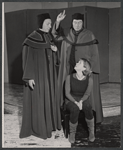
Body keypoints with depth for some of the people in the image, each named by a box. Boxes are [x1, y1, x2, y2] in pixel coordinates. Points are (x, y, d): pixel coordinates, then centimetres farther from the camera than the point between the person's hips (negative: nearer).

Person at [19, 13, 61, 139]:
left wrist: (55, 50, -6)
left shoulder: (49, 37, 7)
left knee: (49, 98, 14)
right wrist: (29, 77, -20)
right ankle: (37, 127, 13)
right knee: (38, 100, 0)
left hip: (49, 73, 8)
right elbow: (28, 58, -16)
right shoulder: (32, 38, -14)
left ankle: (49, 123, 28)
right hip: (38, 74, -7)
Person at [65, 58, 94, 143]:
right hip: (71, 100, 0)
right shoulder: (69, 77, -5)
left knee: (88, 106, -34)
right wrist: (75, 102, -24)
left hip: (83, 99, 0)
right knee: (75, 109, -35)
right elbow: (67, 93, -8)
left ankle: (91, 132, -15)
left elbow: (87, 94, -8)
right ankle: (72, 133, -12)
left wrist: (81, 101, -29)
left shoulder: (89, 79, -5)